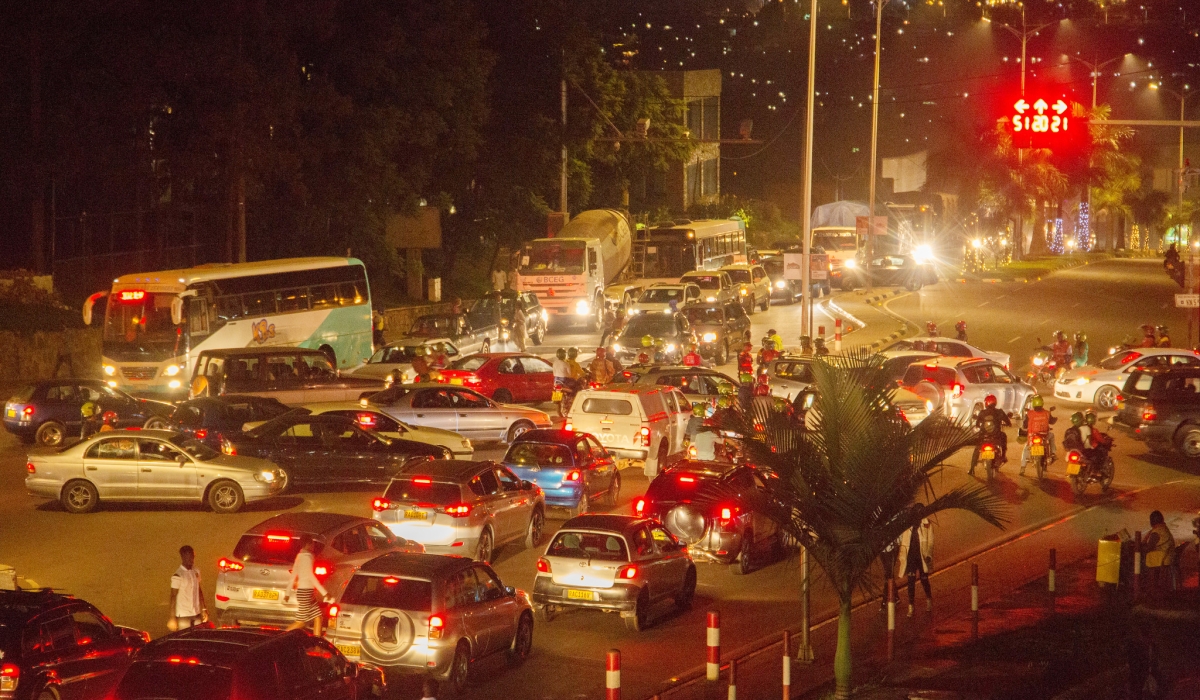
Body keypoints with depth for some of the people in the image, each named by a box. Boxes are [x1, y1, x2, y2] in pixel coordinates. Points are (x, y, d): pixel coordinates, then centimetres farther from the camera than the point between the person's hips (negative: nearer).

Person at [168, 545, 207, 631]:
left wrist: (203, 609, 15)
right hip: (183, 616, -6)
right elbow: (173, 596, -11)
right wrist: (172, 617, -13)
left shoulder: (196, 572, 8)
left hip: (197, 614, 6)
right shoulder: (178, 576, -12)